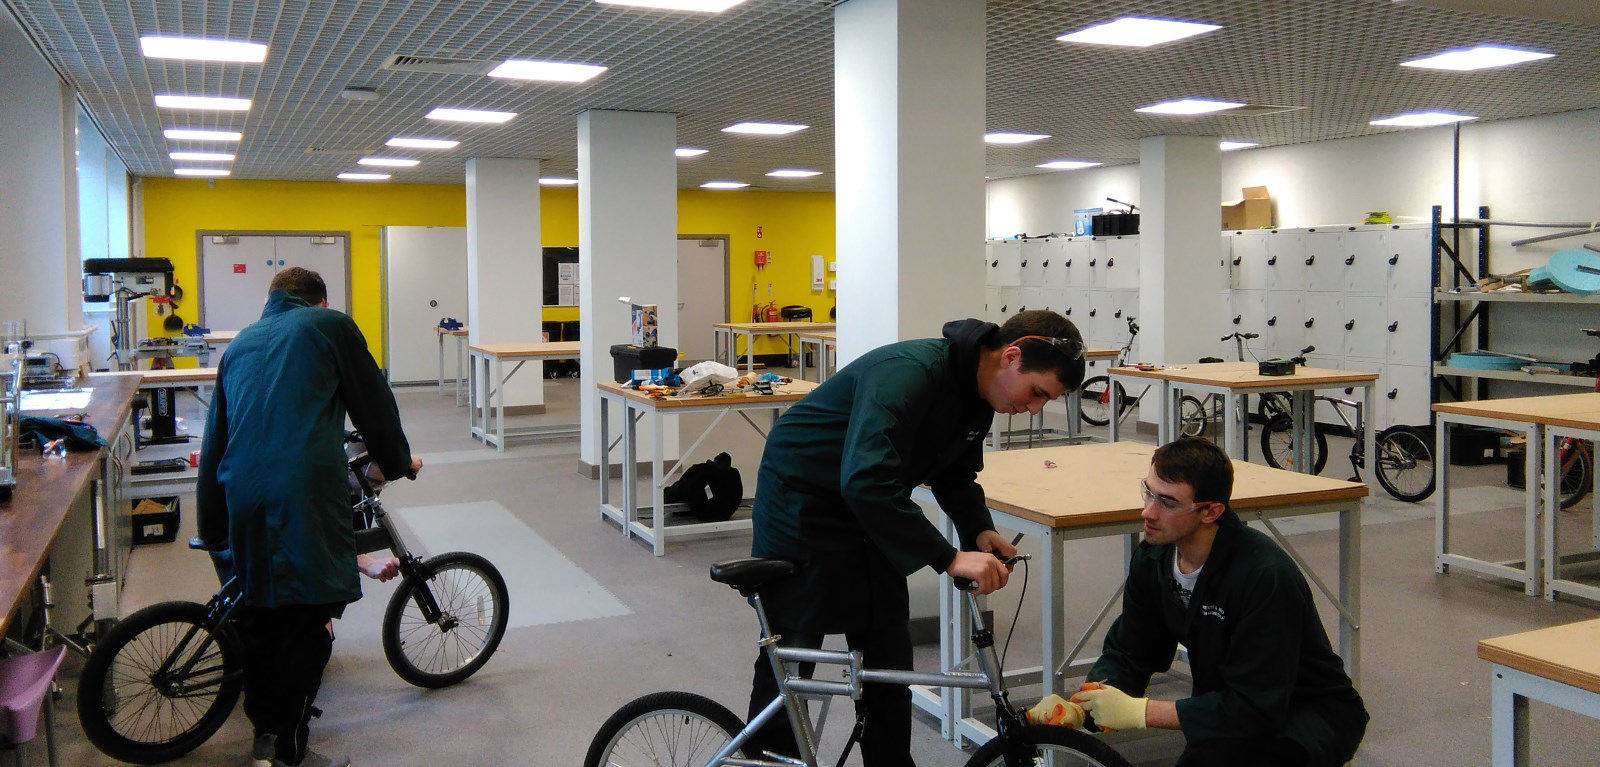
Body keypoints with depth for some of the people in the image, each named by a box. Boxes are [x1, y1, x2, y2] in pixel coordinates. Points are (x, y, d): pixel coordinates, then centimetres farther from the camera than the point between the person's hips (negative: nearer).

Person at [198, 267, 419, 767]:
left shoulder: (240, 344, 25)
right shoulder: (330, 325, 10)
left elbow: (215, 442, 26)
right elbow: (374, 405, 11)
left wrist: (212, 530, 33)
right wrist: (395, 463, 29)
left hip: (243, 496, 6)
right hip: (307, 491, -5)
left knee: (258, 612, 19)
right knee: (308, 619, 3)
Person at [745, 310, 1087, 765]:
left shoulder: (977, 393, -4)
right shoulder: (910, 372, -33)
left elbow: (957, 475, 9)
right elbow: (865, 482, -43)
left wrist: (979, 530, -11)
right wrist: (949, 558, -42)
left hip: (867, 504, 8)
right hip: (800, 498, -8)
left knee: (889, 653, 9)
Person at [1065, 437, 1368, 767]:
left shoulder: (1266, 576, -30)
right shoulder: (1153, 559, -8)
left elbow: (1258, 708, -31)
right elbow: (1126, 653, 2)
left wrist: (1138, 711, -30)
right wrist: (1091, 697, -20)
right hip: (1231, 704, 6)